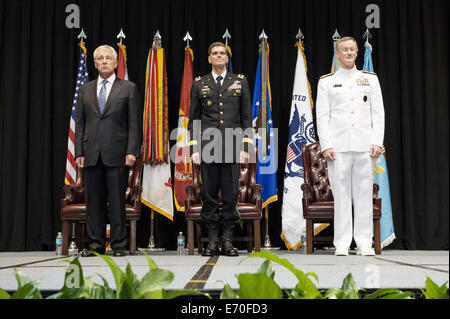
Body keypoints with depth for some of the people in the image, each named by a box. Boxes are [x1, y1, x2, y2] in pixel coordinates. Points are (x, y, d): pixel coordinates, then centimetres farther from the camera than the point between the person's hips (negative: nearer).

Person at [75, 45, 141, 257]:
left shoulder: (128, 88, 6)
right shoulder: (85, 90, 15)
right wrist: (79, 152, 4)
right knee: (94, 202, 6)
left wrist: (132, 151, -9)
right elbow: (80, 123, 13)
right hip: (92, 155, 3)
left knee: (117, 202, -1)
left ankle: (118, 245, 7)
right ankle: (96, 245, 14)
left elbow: (134, 123, 1)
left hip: (117, 155, -3)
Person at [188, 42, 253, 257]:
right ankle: (212, 242, 10)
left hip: (232, 148, 0)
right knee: (209, 194, 2)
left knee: (231, 195, 1)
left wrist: (245, 147, 1)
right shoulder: (199, 84, 11)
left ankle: (228, 241, 10)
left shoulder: (240, 82, 12)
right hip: (207, 148, 0)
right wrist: (194, 149, 1)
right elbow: (193, 119, 10)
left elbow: (246, 117, 9)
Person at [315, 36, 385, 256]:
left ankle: (364, 243, 8)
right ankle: (342, 243, 5)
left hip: (365, 146, 1)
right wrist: (326, 145, -6)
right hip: (338, 145, -1)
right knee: (341, 194, -2)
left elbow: (378, 113, 10)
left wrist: (377, 142, 0)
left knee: (364, 193, 1)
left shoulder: (370, 79, 15)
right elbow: (322, 116, 4)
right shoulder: (326, 82, 10)